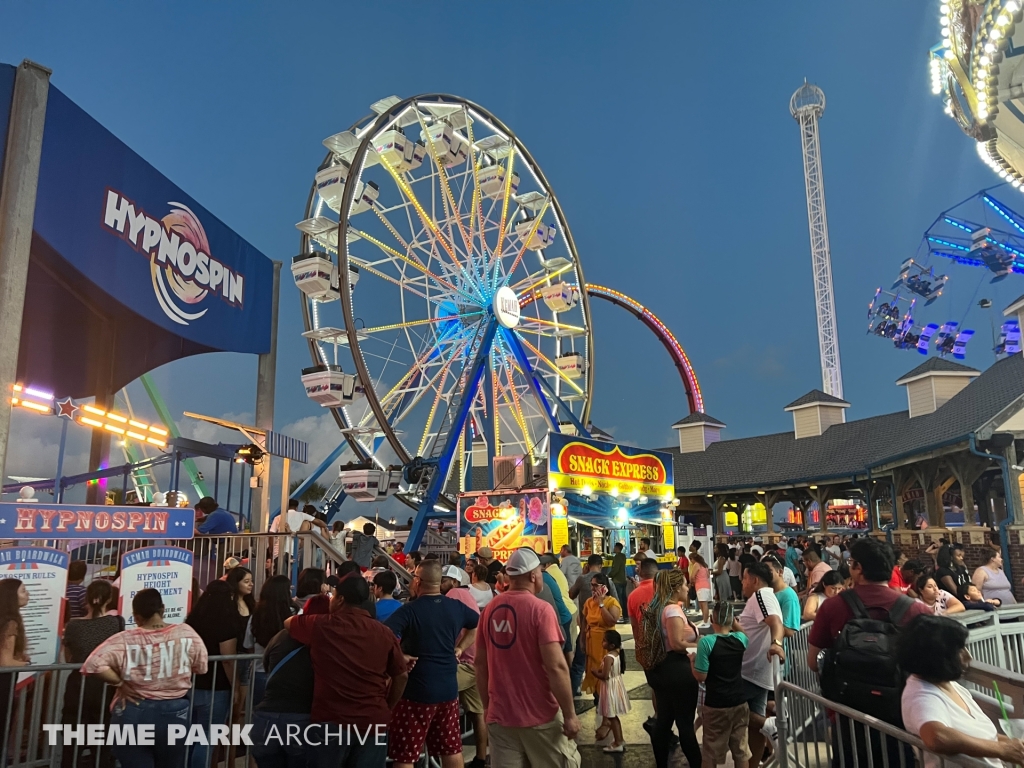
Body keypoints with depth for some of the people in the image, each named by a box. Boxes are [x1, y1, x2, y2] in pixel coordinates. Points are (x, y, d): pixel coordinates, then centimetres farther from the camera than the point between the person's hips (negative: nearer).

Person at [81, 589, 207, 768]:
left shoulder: (125, 640, -14)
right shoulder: (187, 633, -8)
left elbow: (94, 664, -24)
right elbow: (201, 667, 1)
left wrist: (120, 683, -10)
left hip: (133, 715, -2)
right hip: (175, 714, 2)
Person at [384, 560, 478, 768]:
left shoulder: (409, 610, -14)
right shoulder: (456, 607, 4)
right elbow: (479, 624, 21)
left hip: (417, 691, -6)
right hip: (449, 688, 6)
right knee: (452, 749, 18)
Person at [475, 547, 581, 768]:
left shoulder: (490, 609, 1)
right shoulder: (540, 609, -15)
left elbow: (480, 663, 7)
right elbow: (555, 667, -20)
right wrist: (570, 714, -12)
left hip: (500, 715, 5)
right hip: (540, 715, -5)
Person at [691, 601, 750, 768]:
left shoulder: (706, 641, -19)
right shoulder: (740, 639, -5)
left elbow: (700, 677, -16)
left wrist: (692, 660, 0)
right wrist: (734, 624, 24)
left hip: (716, 705, -4)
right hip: (740, 702, 4)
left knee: (710, 753, 10)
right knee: (741, 750, 17)